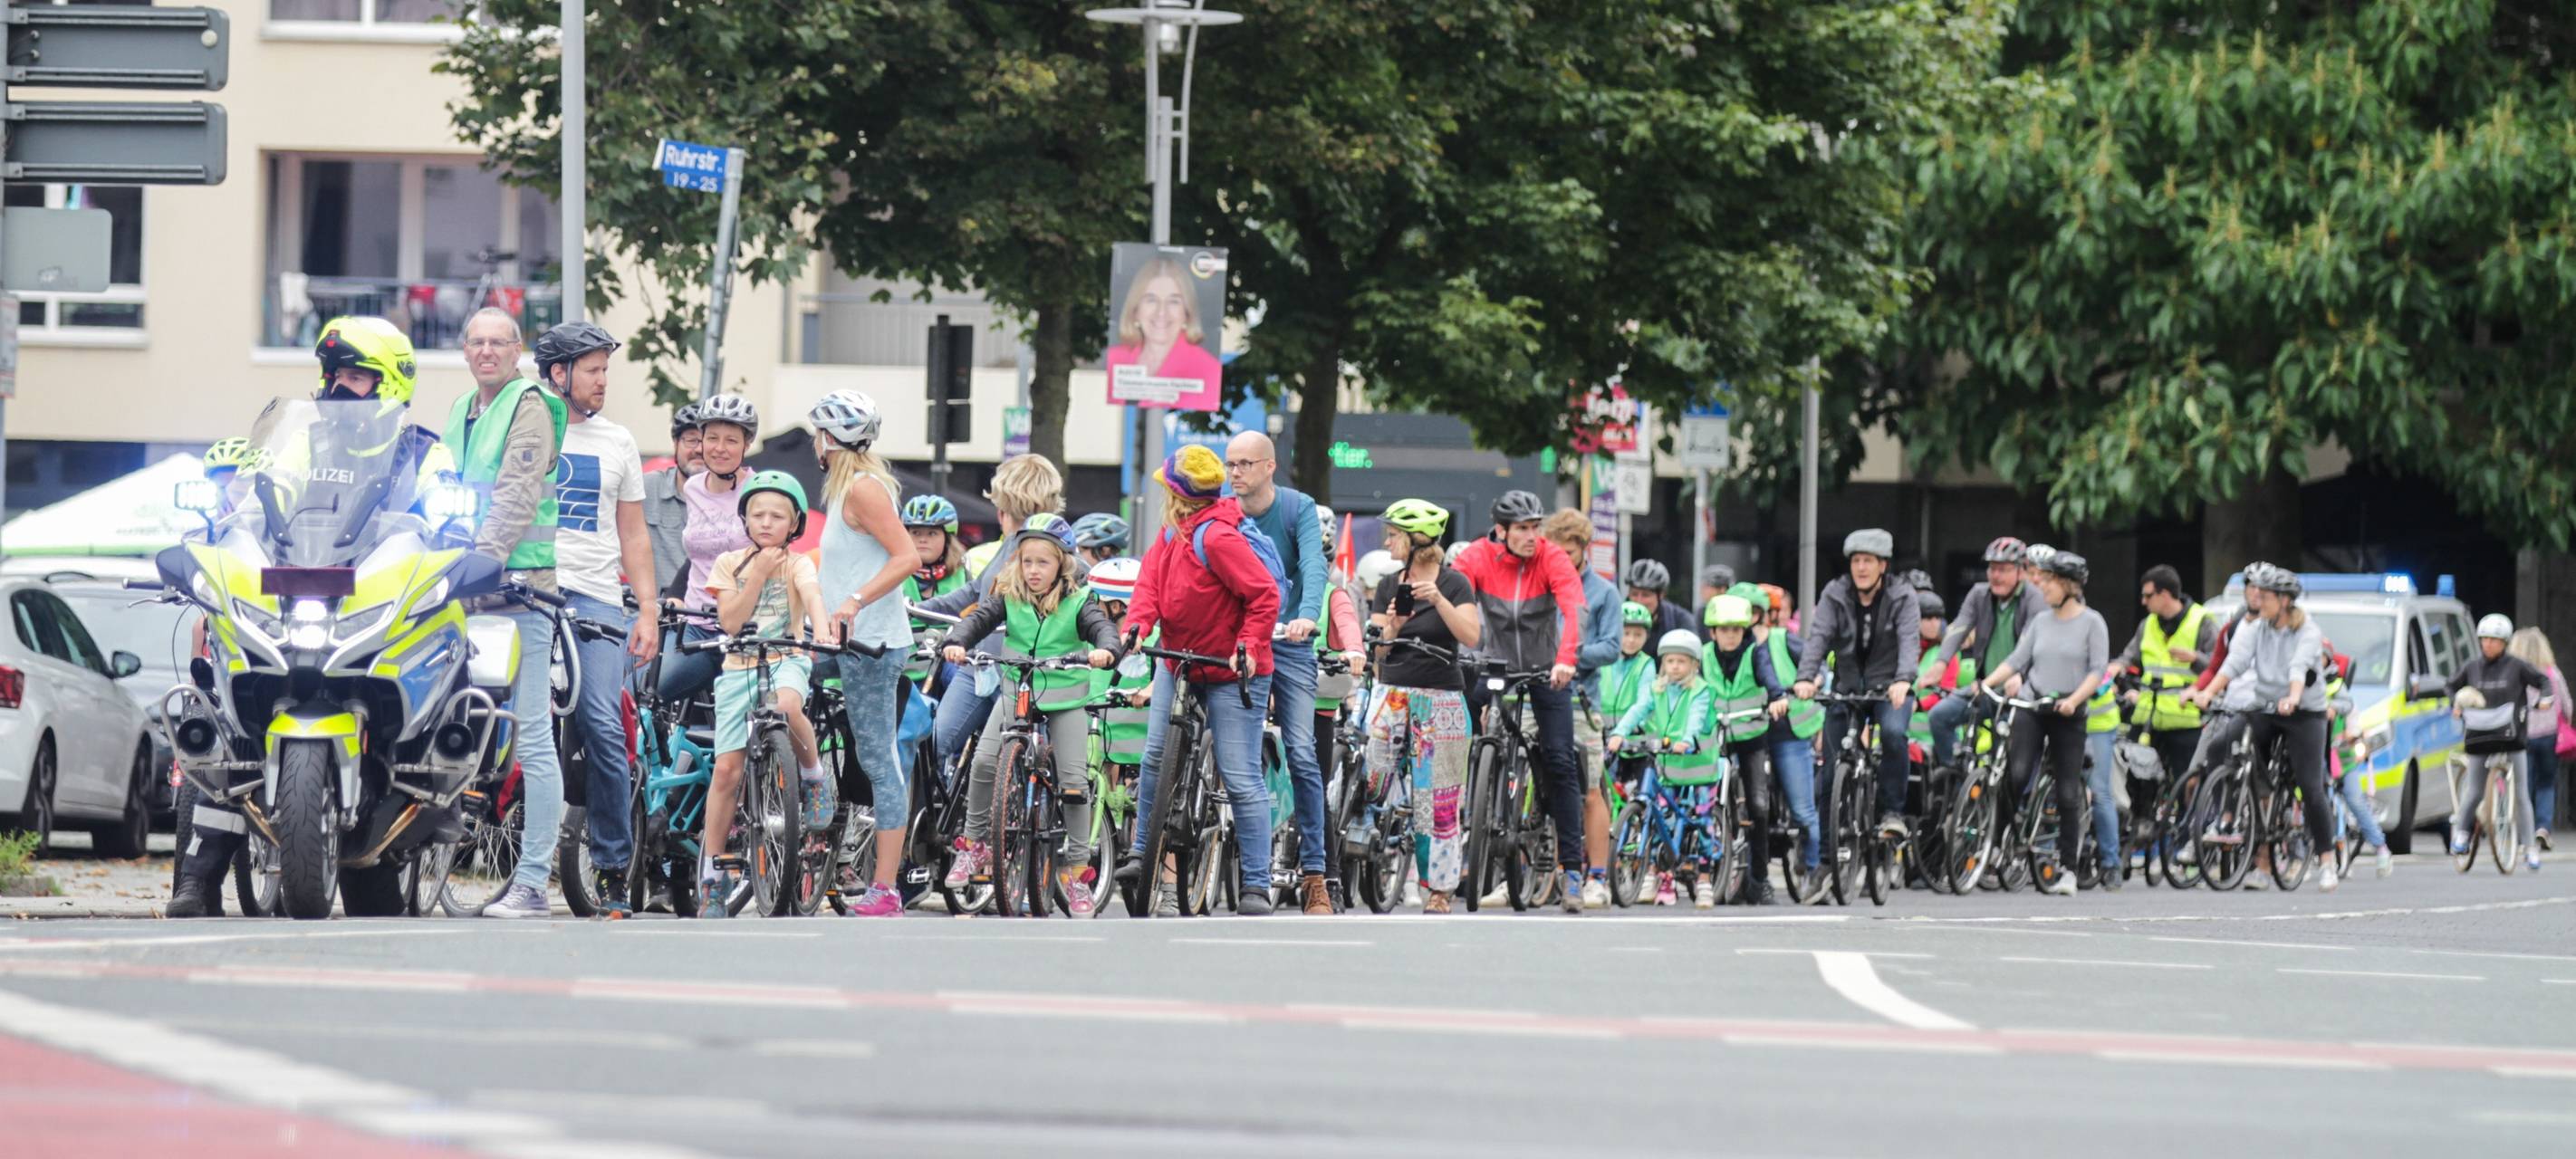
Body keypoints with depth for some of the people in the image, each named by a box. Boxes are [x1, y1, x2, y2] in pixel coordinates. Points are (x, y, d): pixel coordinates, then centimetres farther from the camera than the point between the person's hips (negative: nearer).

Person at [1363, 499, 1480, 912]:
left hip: (1440, 698, -4)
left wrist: (1439, 600, -25)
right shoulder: (1388, 587, 11)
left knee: (1438, 799, -1)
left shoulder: (1453, 583, -2)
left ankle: (1438, 890, 5)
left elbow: (1471, 635, -14)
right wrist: (1391, 627, -14)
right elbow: (1376, 650, 7)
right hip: (1392, 695, 4)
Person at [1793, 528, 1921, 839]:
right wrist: (1805, 677, -32)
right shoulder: (1835, 595, -2)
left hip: (1889, 688, -2)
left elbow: (1909, 641, -20)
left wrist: (1903, 679, -40)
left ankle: (1892, 811, -20)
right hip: (1847, 686, 2)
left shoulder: (1901, 598, -6)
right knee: (1833, 759, -3)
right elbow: (1818, 637, -14)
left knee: (1893, 732, -32)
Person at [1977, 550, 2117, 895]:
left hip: (2071, 714, -3)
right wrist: (1985, 684, -6)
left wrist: (2074, 699, -21)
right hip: (2032, 708, 3)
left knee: (2068, 792, -3)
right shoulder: (2040, 622, 11)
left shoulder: (2092, 622, -1)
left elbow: (2097, 671, -7)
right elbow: (2016, 660, 8)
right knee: (2016, 776, -19)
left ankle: (2067, 869, 1)